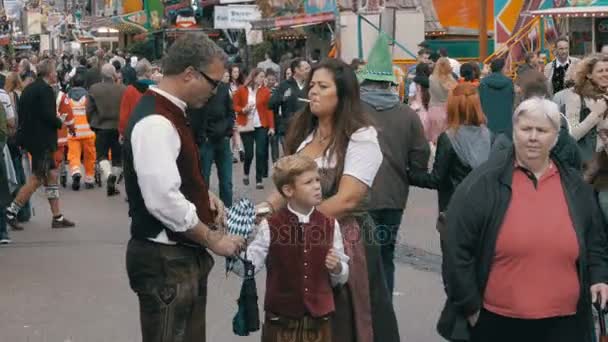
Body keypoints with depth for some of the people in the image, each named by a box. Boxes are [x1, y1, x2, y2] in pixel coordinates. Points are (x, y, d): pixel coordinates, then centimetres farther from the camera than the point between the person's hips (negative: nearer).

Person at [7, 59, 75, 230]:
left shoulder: (30, 88, 13)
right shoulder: (45, 89, -15)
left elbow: (23, 113, 15)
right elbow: (48, 115, -22)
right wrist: (61, 123, -4)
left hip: (31, 137, 10)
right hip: (41, 140, -10)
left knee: (52, 174, 11)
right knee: (36, 179, -3)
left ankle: (57, 216, 14)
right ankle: (11, 212, 1)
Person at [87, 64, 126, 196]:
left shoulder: (94, 89, -6)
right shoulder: (122, 89, -8)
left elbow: (89, 110, -2)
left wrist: (92, 124, 13)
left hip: (102, 127, 0)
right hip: (119, 127, 0)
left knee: (102, 154, 7)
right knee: (117, 156, 11)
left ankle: (108, 175, -21)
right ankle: (113, 185, 15)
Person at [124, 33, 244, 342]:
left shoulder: (169, 113, 11)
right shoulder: (156, 123, -22)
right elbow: (164, 202, -28)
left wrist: (204, 196, 8)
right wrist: (214, 240, -17)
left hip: (183, 255, 10)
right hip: (165, 261, -10)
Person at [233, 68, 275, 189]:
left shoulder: (265, 91, -1)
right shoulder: (241, 90, -1)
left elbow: (269, 109, -1)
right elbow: (235, 106, 5)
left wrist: (271, 126, -5)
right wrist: (243, 110, -15)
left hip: (261, 126, 1)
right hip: (246, 126, 0)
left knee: (260, 153, -5)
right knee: (249, 153, 1)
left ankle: (259, 180, 3)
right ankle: (246, 174, 31)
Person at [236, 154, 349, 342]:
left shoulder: (330, 225, 2)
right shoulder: (271, 226, -5)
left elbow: (341, 277, 8)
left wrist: (337, 268, -13)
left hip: (319, 318, 2)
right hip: (281, 319, -2)